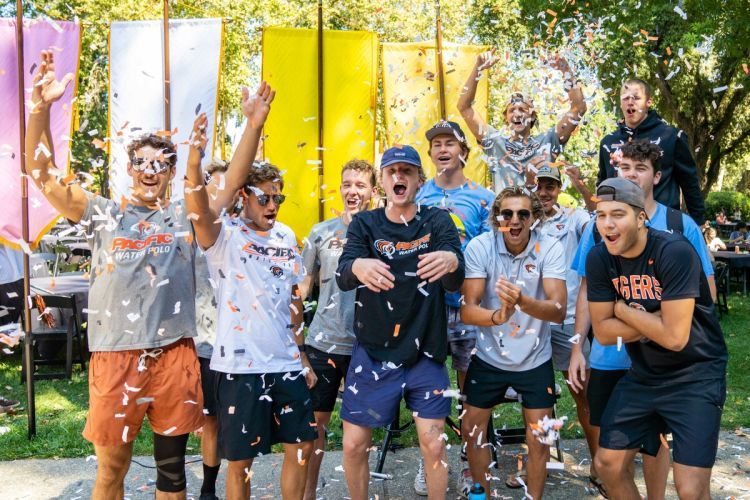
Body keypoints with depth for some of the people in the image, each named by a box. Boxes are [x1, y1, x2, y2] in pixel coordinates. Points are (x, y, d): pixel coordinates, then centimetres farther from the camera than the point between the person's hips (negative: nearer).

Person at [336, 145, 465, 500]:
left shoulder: (438, 221, -2)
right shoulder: (364, 224, -1)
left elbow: (455, 282, -17)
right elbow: (342, 277, -18)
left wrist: (451, 261, -42)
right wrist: (358, 266, -43)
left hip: (426, 353, 0)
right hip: (372, 352, 1)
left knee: (433, 445, 2)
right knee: (354, 445, 4)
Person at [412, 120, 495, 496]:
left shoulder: (482, 198, 3)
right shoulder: (418, 196, 7)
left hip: (468, 304, -1)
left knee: (471, 381, 6)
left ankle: (470, 461, 22)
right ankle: (428, 459, 23)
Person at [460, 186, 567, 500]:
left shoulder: (550, 249, -16)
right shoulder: (479, 247, -16)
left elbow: (559, 311, -26)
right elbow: (467, 310, -20)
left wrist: (522, 301, -46)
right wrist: (497, 316, -41)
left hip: (535, 360, -1)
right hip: (489, 356, 1)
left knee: (539, 441, 7)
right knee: (472, 431, 11)